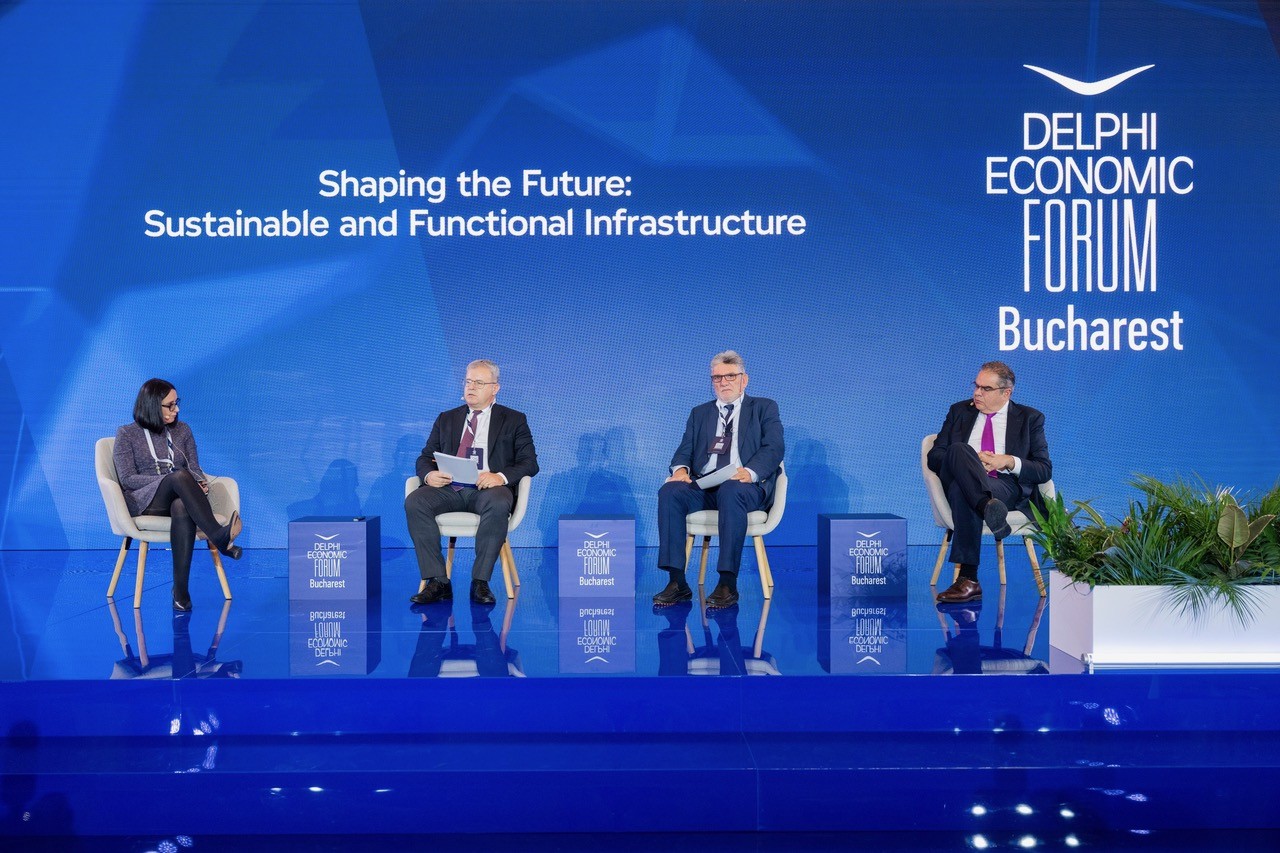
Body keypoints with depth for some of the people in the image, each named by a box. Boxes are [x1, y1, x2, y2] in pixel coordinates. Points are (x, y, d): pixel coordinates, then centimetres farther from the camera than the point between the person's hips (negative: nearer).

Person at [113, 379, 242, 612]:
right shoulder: (127, 434, 8)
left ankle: (181, 591, -46)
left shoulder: (182, 430, 19)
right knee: (180, 476, -37)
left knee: (182, 509, -40)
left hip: (178, 498, 3)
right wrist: (170, 480, -15)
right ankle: (218, 536, -48)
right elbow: (127, 478, -2)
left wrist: (200, 483, -12)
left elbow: (194, 469, 14)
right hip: (144, 501, -2)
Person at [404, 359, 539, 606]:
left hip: (489, 489, -3)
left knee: (498, 504, -39)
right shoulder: (446, 419, 23)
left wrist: (500, 476, -18)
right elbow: (425, 457, 18)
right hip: (449, 488, 3)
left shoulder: (513, 420, 14)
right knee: (414, 501, -28)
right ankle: (437, 582, -26)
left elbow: (529, 463, 4)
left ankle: (480, 582, -30)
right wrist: (429, 474, -8)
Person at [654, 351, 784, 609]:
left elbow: (774, 448, -1)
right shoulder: (699, 413, 26)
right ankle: (677, 582, -30)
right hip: (703, 486, 4)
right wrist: (680, 468, -10)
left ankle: (728, 585, -37)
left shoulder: (764, 408, 15)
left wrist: (750, 471, -21)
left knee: (730, 491, -39)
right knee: (670, 491, -28)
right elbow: (685, 450, 16)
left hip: (745, 485, -3)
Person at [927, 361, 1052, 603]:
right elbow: (934, 456, 14)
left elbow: (1045, 470, 8)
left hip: (1008, 487, -2)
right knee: (958, 449, -35)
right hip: (958, 481, 2)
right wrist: (972, 461, -6)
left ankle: (968, 579, -47)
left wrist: (1009, 462, -10)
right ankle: (989, 508, -59)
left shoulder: (1030, 418, 17)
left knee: (961, 491, -39)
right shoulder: (959, 411, 23)